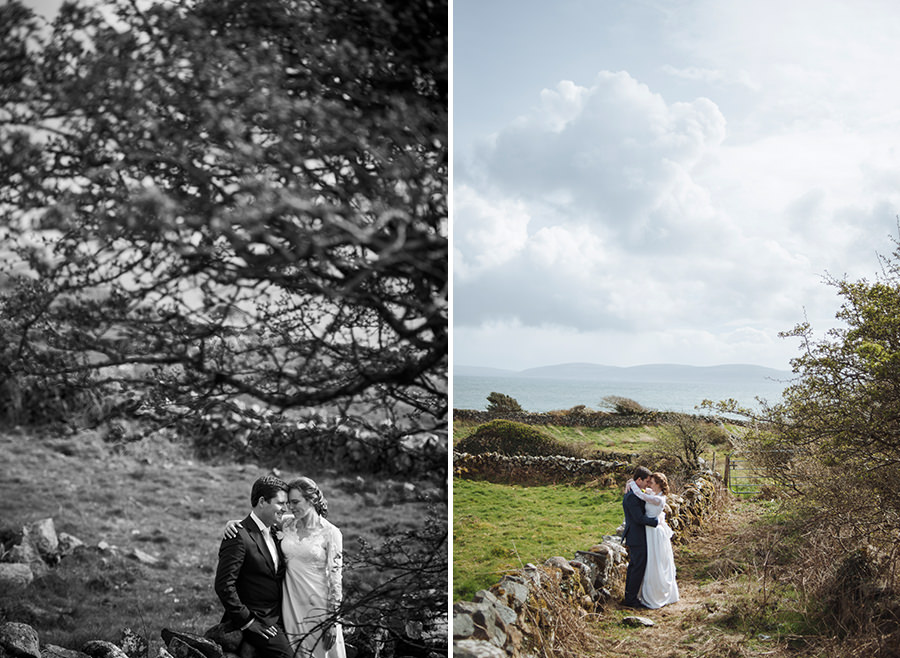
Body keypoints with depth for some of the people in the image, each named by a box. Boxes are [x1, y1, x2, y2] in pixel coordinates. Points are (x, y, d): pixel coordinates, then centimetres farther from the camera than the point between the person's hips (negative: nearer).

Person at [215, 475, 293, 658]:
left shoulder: (273, 533, 13)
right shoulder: (239, 537, -15)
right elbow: (224, 585, -18)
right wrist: (247, 621, -15)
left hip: (276, 620, 8)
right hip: (257, 621, -8)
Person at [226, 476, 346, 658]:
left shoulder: (330, 533, -9)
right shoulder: (287, 524, 3)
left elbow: (335, 577, -9)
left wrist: (333, 621, -10)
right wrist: (233, 522, -10)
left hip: (318, 607, -4)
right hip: (291, 605, 4)